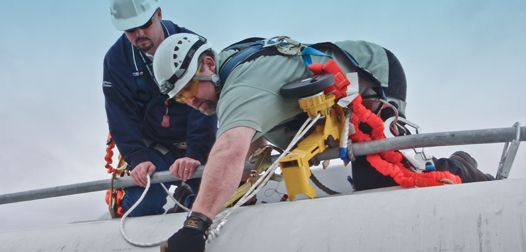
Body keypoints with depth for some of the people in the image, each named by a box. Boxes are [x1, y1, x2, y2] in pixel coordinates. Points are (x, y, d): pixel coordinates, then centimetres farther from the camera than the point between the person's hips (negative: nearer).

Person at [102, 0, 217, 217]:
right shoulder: (116, 59, -8)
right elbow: (121, 116, -11)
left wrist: (194, 153, -35)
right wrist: (138, 159, -25)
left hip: (197, 144, 0)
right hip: (153, 149, 0)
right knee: (142, 206, -20)